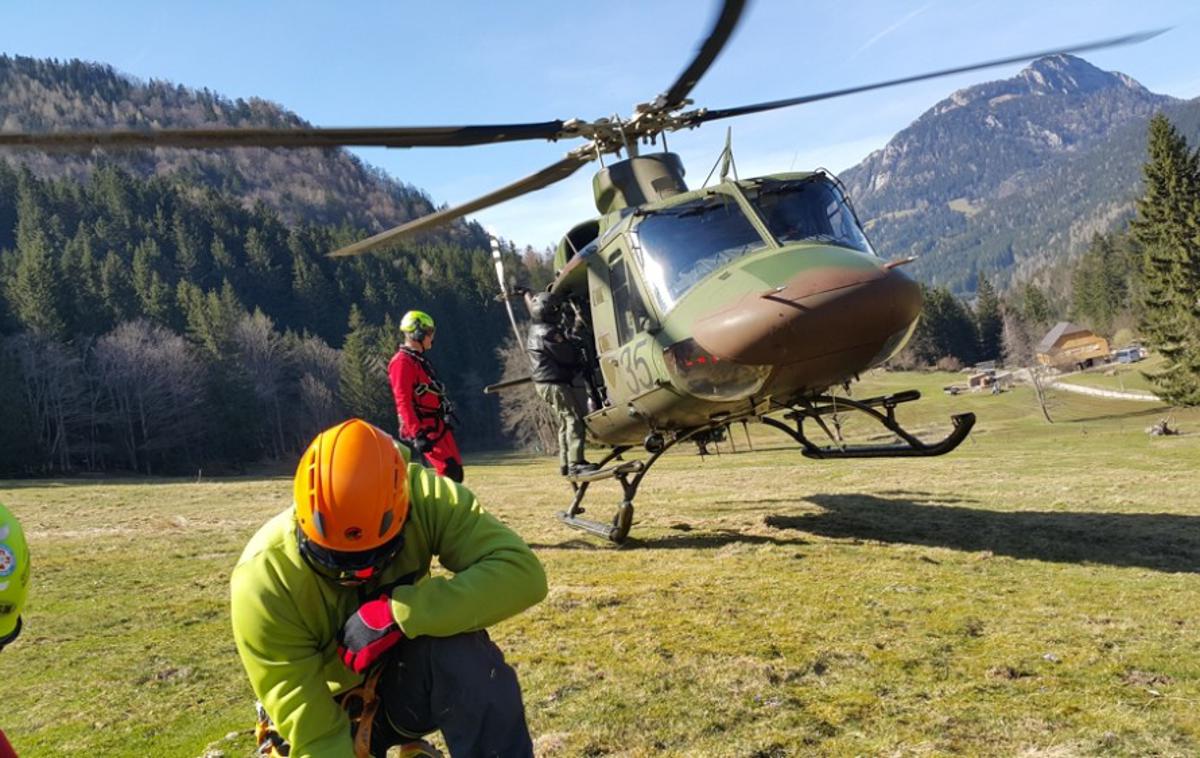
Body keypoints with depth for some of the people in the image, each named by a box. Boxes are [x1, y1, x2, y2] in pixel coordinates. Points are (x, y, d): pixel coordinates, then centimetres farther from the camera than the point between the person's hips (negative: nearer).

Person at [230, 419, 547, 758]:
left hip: (410, 679, -1)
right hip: (335, 710, 1)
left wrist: (400, 611, -42)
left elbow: (521, 571, -35)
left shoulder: (424, 500, -26)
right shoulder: (263, 582, -28)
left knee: (462, 652, -32)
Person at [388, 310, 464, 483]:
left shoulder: (419, 359, 17)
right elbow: (403, 402, -21)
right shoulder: (402, 362, -14)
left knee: (455, 469, 10)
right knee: (449, 471, -15)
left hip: (437, 424, 10)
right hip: (424, 428, -10)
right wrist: (417, 434, -26)